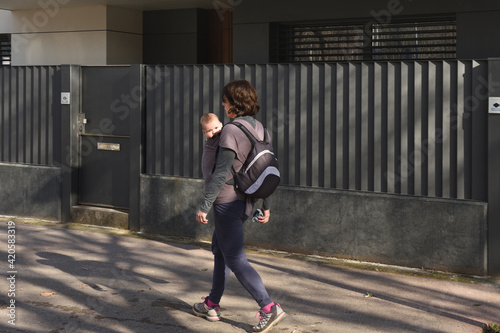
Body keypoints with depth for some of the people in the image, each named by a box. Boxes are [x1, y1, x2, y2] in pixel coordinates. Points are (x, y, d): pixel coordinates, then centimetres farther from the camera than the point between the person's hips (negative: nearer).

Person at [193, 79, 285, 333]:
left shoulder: (231, 131, -19)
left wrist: (204, 205, -16)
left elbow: (221, 173, -22)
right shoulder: (259, 128, 6)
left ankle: (269, 307, -7)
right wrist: (266, 205, 17)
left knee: (235, 259, -3)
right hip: (246, 200, 9)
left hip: (228, 201, -9)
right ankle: (212, 305, 30)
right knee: (219, 248, 21)